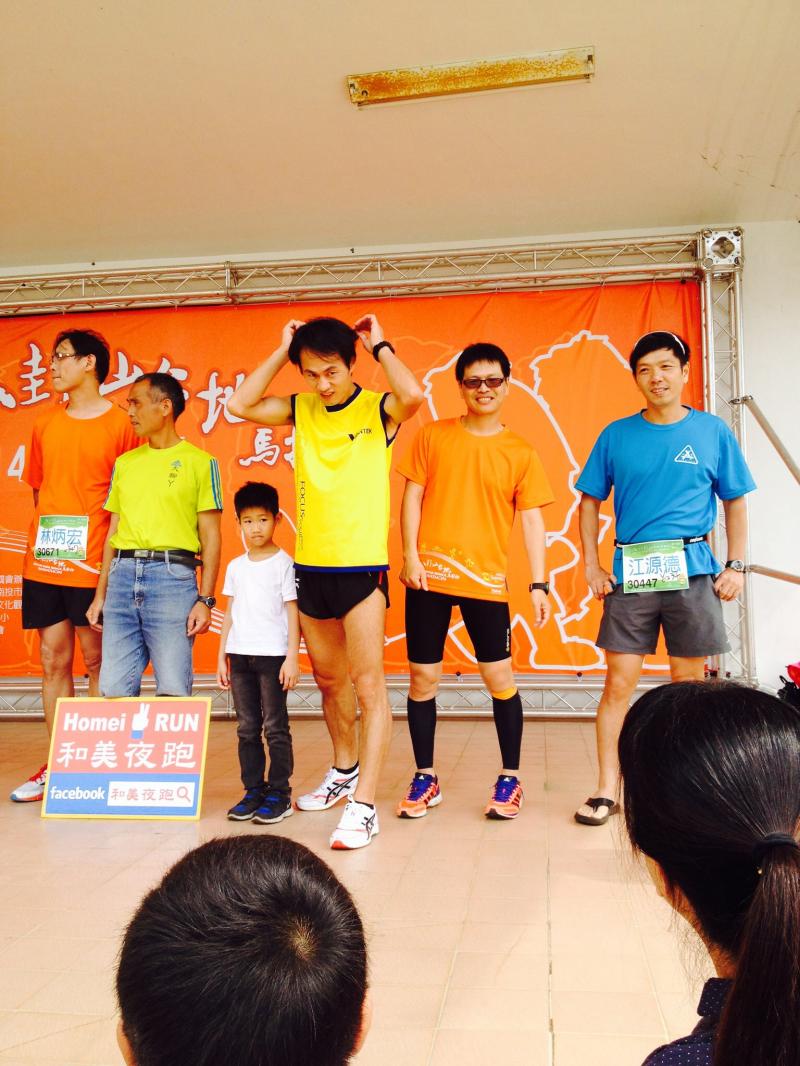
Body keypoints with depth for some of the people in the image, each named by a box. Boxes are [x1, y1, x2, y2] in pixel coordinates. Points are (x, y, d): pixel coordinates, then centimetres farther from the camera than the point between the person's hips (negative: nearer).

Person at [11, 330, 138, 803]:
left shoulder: (120, 423, -2)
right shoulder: (45, 424, 13)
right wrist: (44, 539, 10)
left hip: (93, 565, -5)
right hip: (44, 563, 5)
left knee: (98, 661, 3)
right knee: (54, 662, 8)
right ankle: (57, 765, 17)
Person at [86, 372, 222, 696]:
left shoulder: (199, 461, 2)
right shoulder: (124, 462, 18)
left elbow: (210, 536, -1)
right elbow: (113, 531, 19)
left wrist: (206, 599, -9)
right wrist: (100, 595, 14)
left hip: (172, 575, -5)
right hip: (123, 575, 5)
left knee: (173, 691, -6)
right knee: (114, 690, 2)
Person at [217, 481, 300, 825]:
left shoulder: (283, 563, -3)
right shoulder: (235, 566, 11)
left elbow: (292, 612, -5)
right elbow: (230, 613, 15)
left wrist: (292, 657, -11)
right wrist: (222, 656, 11)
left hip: (272, 655, -5)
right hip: (239, 655, 5)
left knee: (275, 726, 0)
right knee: (247, 728, 9)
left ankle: (279, 793, 7)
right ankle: (253, 790, 17)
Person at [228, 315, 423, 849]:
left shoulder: (378, 409, -4)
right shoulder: (301, 410, 8)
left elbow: (414, 394, -26)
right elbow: (240, 405, -3)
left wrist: (379, 345, -11)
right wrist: (282, 350, -1)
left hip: (362, 566, -5)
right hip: (310, 566, 6)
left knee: (368, 683, -6)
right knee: (329, 680, 19)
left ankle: (364, 806, -4)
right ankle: (345, 771, 39)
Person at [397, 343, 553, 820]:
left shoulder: (521, 453, 4)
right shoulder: (433, 436, 5)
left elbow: (532, 521, 2)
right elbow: (412, 497, 4)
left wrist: (539, 584, -5)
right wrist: (410, 555, -6)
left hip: (486, 579, 0)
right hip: (429, 576, 1)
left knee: (500, 678, 3)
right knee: (423, 677, 6)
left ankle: (510, 778, 20)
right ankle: (425, 778, 21)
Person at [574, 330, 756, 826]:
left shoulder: (713, 431, 4)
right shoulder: (617, 435, 5)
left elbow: (735, 502, 9)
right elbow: (590, 501, 9)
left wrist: (736, 566, 0)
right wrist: (593, 566, 1)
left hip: (692, 570, 0)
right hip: (630, 573, 0)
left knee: (689, 682, 8)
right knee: (619, 683, 0)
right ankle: (607, 790, 9)